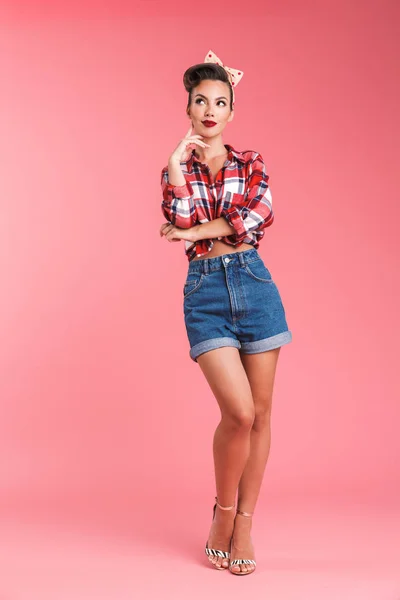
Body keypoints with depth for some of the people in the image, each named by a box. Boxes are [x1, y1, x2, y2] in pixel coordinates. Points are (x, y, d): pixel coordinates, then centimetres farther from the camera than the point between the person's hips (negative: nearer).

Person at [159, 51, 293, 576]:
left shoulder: (250, 163, 11)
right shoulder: (176, 170, 12)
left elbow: (261, 212, -10)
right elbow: (181, 223, -6)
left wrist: (199, 231, -8)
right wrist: (178, 170, -10)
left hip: (254, 282, 2)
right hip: (205, 289, -1)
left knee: (260, 411, 3)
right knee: (239, 411, -14)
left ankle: (245, 523, 17)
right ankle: (223, 511, 11)